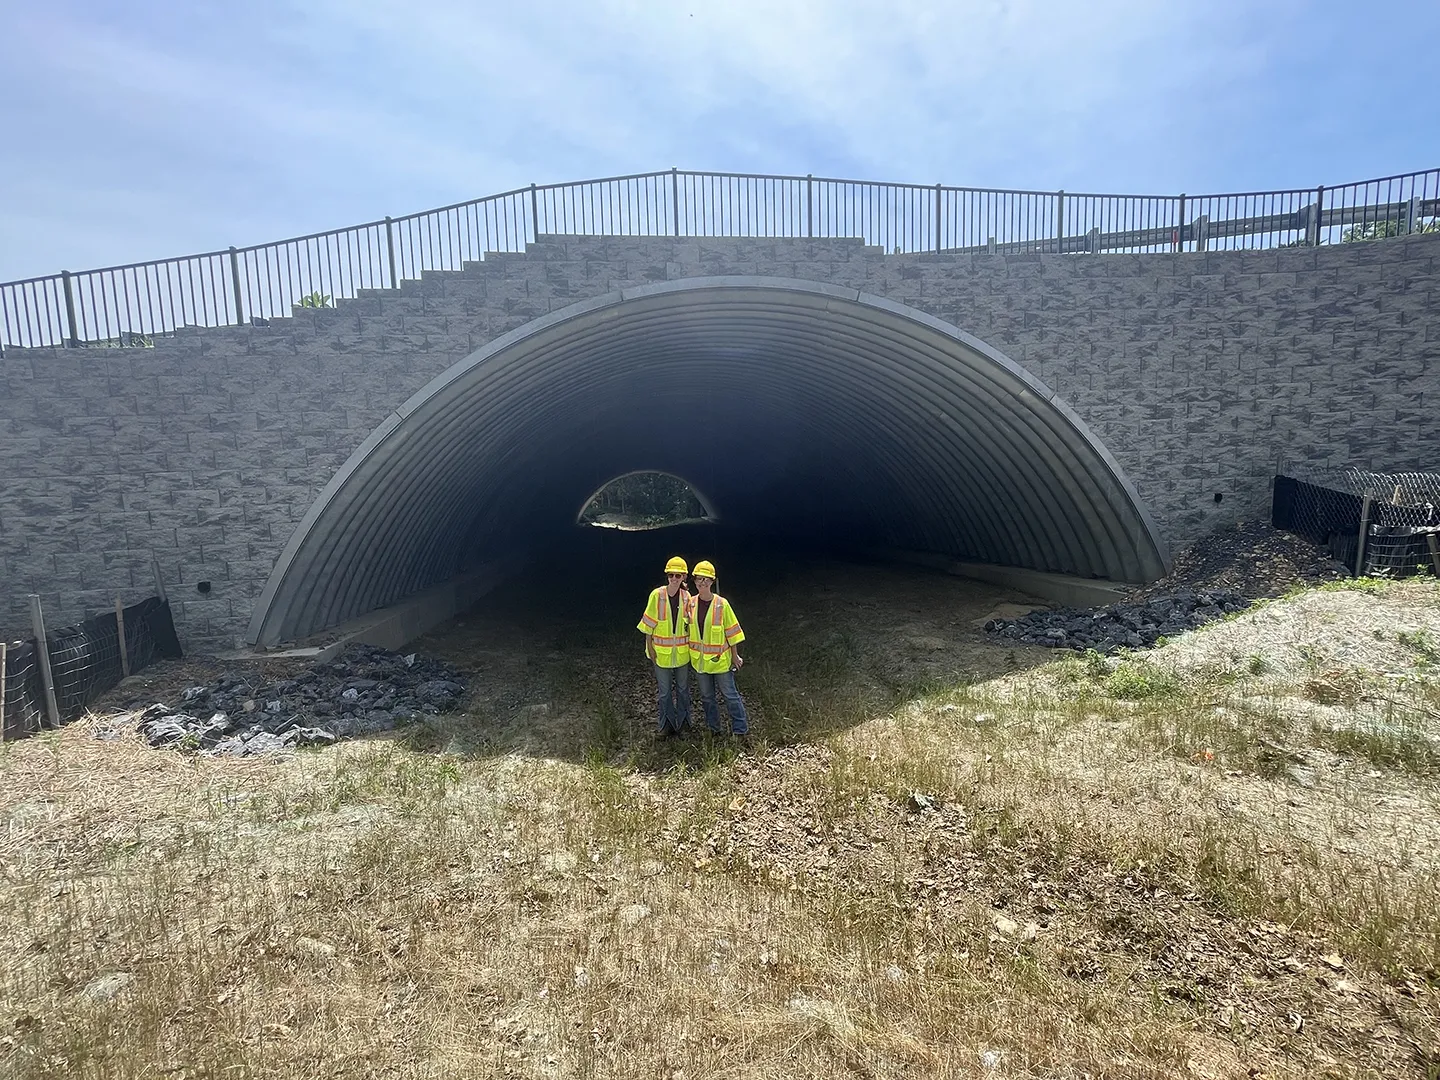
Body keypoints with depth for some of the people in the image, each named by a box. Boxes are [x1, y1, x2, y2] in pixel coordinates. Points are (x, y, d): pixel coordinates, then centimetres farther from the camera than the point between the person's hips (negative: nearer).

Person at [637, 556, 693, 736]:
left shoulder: (687, 597, -5)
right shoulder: (657, 596, -13)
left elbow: (690, 624, 5)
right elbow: (648, 626, -6)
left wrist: (691, 647, 3)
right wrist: (650, 650, -6)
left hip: (682, 652, 2)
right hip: (662, 653, -2)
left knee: (683, 689, 16)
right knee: (664, 691, 9)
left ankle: (683, 723, 33)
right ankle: (667, 725, 25)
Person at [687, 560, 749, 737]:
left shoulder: (722, 604, -13)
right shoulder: (691, 604, -2)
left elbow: (731, 632, -6)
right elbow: (686, 629, 10)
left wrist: (735, 656, -3)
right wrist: (690, 654, 11)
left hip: (719, 659, -4)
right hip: (699, 660, 4)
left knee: (730, 695, 5)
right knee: (706, 697, 16)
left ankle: (741, 729, 17)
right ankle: (713, 729, 31)